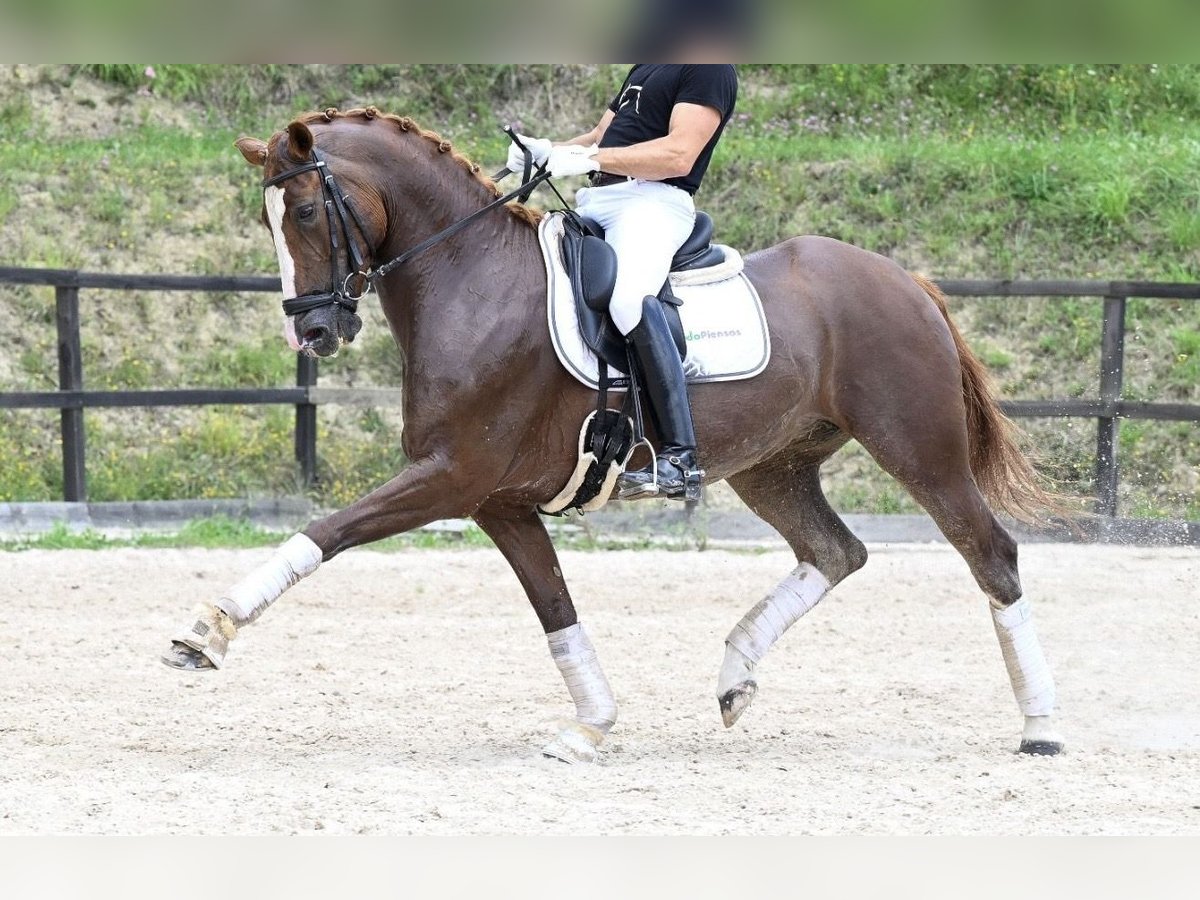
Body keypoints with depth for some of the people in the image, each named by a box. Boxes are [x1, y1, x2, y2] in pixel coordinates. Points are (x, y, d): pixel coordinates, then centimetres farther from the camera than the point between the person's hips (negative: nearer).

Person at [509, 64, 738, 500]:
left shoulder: (710, 70, -5)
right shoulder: (644, 69, 24)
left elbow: (679, 154, -16)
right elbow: (600, 137, 26)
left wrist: (589, 159, -20)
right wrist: (548, 150, 5)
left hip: (654, 200, -11)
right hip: (597, 199, 11)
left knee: (630, 297, -36)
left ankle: (679, 459, -40)